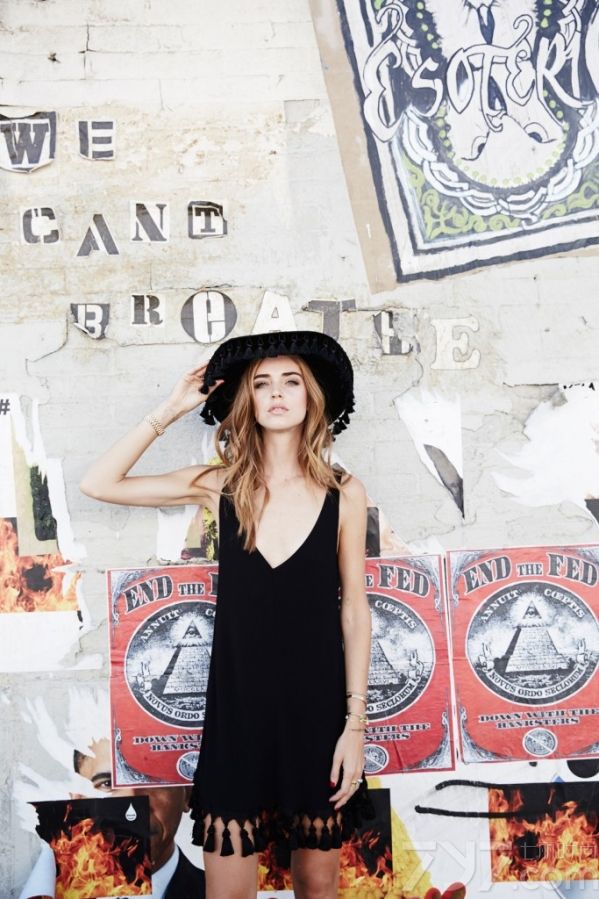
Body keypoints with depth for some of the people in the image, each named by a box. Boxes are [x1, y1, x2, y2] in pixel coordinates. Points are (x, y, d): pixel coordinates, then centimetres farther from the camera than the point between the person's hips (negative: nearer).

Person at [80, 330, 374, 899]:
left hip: (318, 708, 0)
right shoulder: (221, 485, -2)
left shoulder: (343, 493, -5)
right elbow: (99, 484, -2)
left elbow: (354, 608, -1)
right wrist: (171, 410, -6)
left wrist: (356, 722, -3)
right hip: (237, 708, 1)